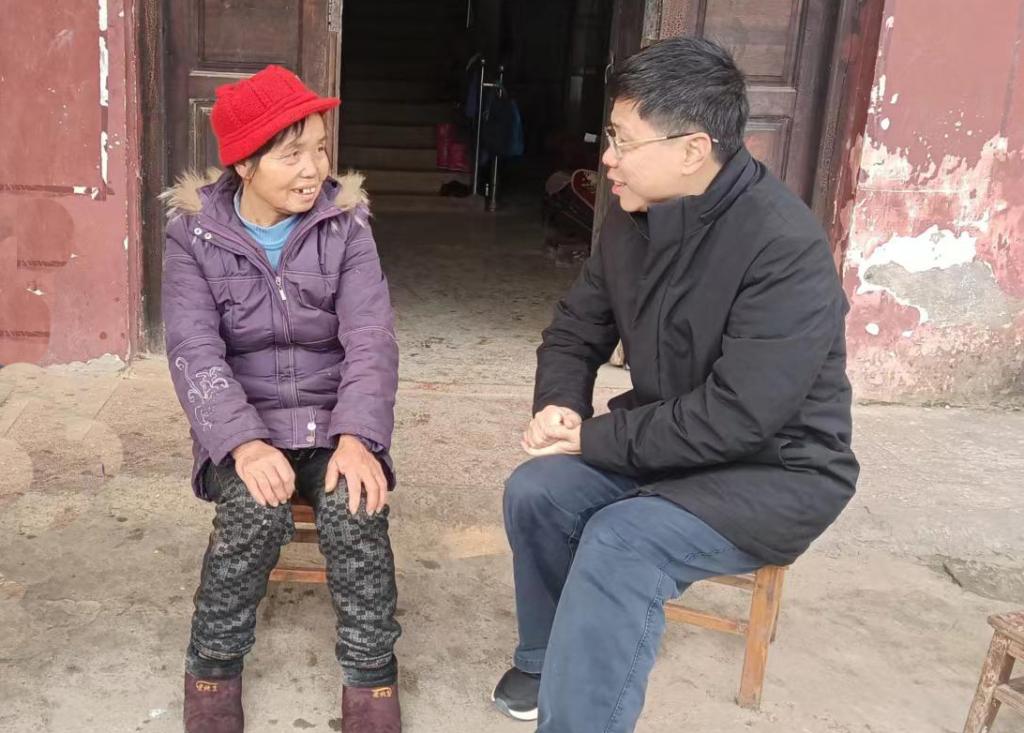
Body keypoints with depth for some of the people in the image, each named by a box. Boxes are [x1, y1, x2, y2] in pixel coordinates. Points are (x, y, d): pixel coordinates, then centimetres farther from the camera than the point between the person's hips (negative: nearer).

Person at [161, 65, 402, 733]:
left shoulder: (345, 225, -4)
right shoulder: (195, 232, -5)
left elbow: (371, 340, -12)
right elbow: (195, 351, -14)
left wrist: (356, 436, -30)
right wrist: (244, 443, -31)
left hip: (332, 416, 1)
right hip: (241, 421, 0)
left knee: (355, 505, -28)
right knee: (256, 508, -30)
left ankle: (371, 674, -9)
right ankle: (214, 665, -6)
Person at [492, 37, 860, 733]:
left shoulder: (785, 246, -26)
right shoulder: (633, 218, -1)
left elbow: (736, 416, -29)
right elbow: (576, 330, 9)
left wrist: (594, 440, -21)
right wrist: (559, 406, -12)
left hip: (776, 469, -7)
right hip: (665, 442, 7)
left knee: (622, 542, -29)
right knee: (535, 491, -12)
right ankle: (549, 661, 12)